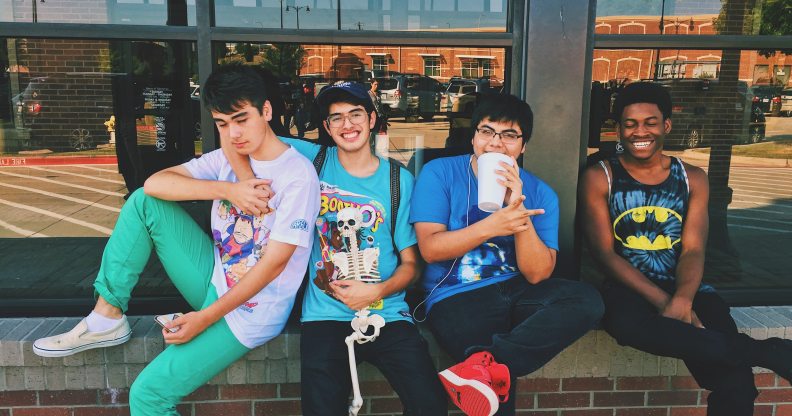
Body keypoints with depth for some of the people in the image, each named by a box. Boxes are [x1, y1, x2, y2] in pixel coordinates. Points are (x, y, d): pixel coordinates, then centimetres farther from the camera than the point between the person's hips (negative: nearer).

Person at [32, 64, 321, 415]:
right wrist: (227, 190, -22)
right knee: (144, 202, -5)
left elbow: (274, 262, -21)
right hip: (214, 277, 7)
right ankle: (107, 317, -1)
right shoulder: (228, 158, 1)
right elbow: (155, 182, -9)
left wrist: (206, 318, -17)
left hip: (250, 312, -7)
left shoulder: (298, 175, -19)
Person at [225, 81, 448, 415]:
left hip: (387, 313, 1)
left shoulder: (399, 180, 7)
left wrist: (377, 291, -10)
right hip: (326, 315, 0)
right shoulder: (312, 160, 5)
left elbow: (410, 263, 8)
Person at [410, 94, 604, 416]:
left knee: (587, 300, -26)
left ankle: (485, 363, -30)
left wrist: (519, 212, -19)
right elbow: (430, 249, -12)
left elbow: (537, 274, -6)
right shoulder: (439, 173, -3)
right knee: (497, 384, -30)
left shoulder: (540, 193, 3)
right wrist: (491, 226, -25)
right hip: (455, 297, -4)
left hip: (517, 292, 5)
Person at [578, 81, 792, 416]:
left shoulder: (693, 179, 10)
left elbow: (693, 250, 0)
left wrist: (682, 301, -22)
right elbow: (605, 252, -5)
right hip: (628, 289, -1)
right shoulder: (599, 177, 2)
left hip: (684, 290, 2)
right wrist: (663, 302, -18)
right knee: (627, 323, -39)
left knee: (736, 385, -27)